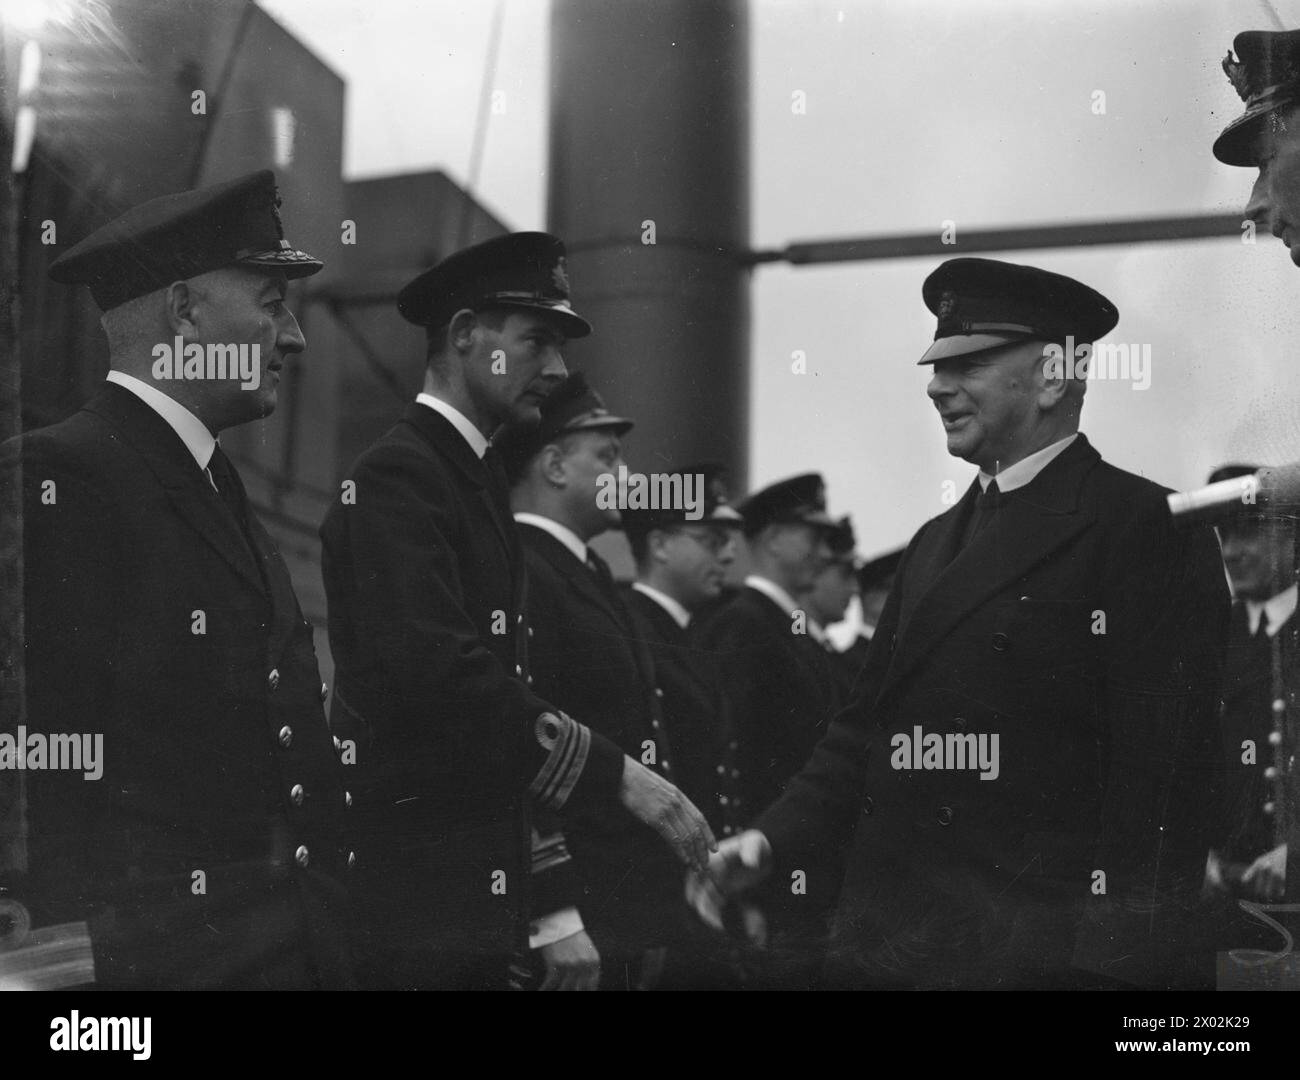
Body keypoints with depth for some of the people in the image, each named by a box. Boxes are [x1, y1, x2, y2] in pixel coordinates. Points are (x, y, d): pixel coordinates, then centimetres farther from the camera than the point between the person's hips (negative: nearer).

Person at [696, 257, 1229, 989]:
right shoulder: (935, 543, 18)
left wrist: (1118, 960, -19)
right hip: (888, 947, 7)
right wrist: (769, 842, 3)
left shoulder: (1146, 529, -7)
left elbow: (1163, 771, -13)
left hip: (1041, 950, -7)